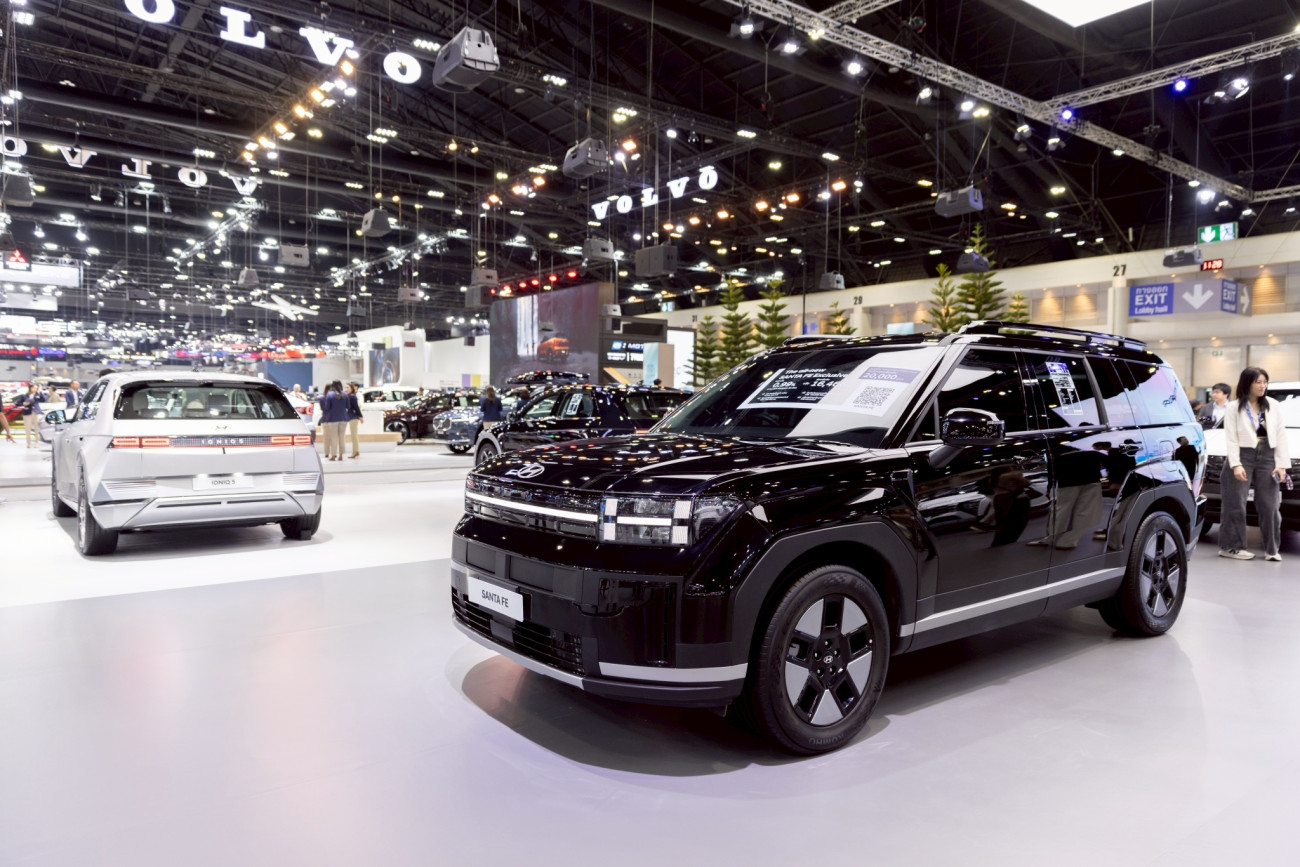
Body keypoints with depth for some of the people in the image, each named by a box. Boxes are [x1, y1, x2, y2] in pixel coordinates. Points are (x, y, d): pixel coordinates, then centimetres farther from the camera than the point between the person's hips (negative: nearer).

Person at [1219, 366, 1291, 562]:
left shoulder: (1274, 406, 8)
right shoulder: (1234, 408, -1)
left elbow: (1281, 436, 5)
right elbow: (1231, 439, -5)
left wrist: (1281, 464, -2)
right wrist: (1236, 464, -14)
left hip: (1268, 457, 3)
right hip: (1243, 457, -3)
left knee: (1270, 506, 2)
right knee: (1236, 505, 0)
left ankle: (1272, 549, 10)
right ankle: (1231, 546, 6)